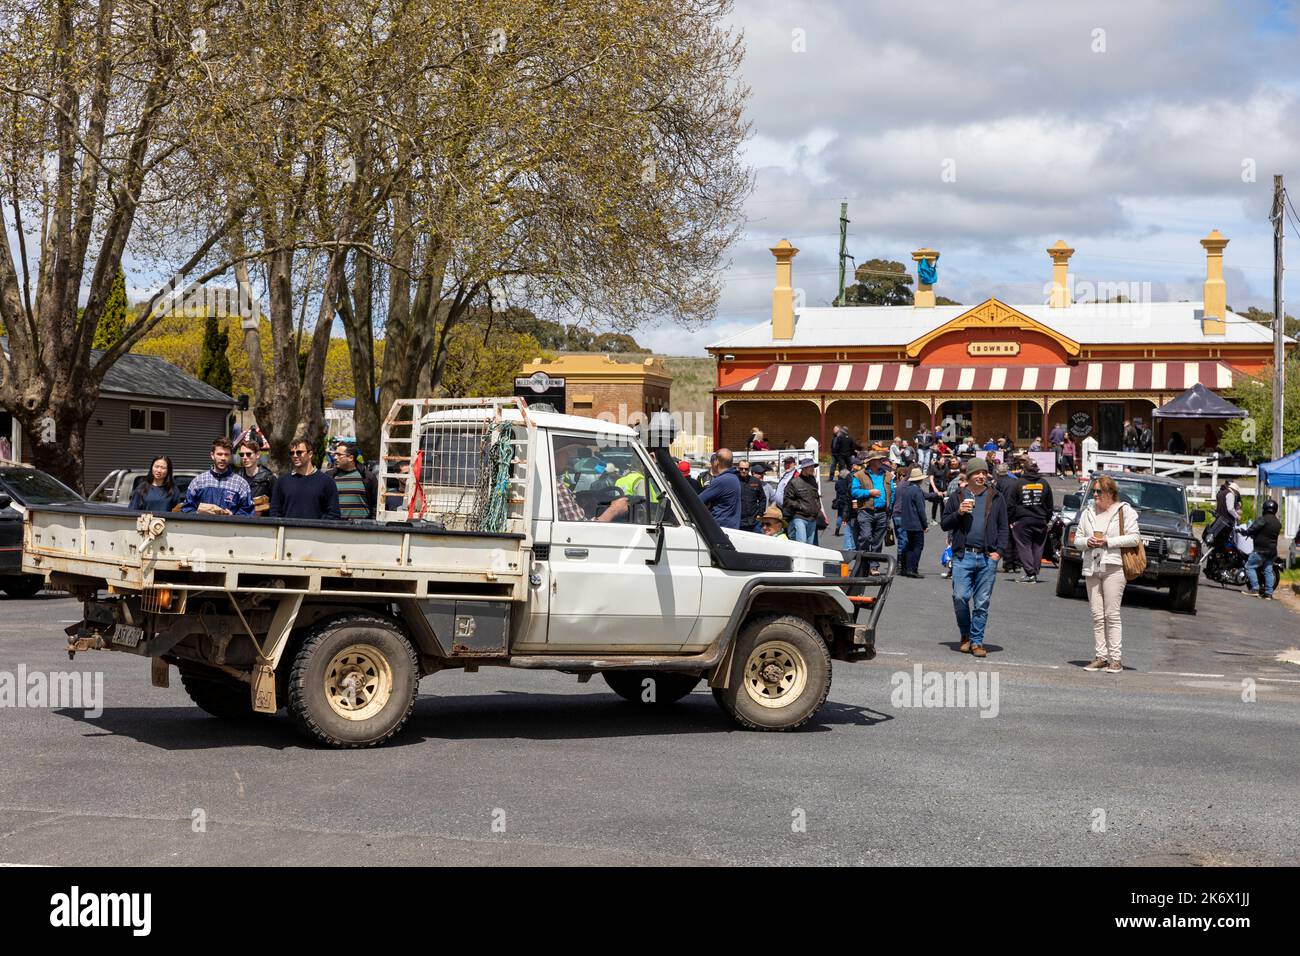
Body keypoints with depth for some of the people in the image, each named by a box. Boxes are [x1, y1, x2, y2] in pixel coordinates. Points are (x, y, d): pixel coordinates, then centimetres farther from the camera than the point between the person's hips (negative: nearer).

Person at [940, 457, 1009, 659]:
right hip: (963, 555, -1)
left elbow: (1003, 528, 12)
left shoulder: (996, 498, 11)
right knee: (960, 597, -10)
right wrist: (959, 513, -7)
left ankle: (976, 641, 11)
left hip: (988, 558, 1)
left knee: (982, 602, 2)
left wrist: (999, 550, -1)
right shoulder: (957, 497, 10)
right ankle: (965, 635, 13)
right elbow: (944, 524, 10)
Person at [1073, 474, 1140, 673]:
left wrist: (1108, 542, -12)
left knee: (1111, 614, -7)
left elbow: (1134, 537, -6)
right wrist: (1087, 542, -5)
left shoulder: (1124, 511, 1)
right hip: (1091, 568, 5)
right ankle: (1100, 657, 7)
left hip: (1114, 567, -5)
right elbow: (1077, 539, 17)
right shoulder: (1088, 512, 16)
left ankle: (1115, 658, -4)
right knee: (1097, 616, 3)